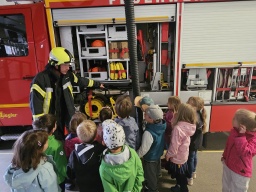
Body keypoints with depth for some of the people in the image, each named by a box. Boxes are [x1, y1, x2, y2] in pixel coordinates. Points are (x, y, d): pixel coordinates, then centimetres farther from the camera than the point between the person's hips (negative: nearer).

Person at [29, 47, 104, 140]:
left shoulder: (67, 75, 0)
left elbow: (80, 81, 18)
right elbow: (35, 103, -18)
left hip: (66, 116, 6)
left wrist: (97, 84, 29)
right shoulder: (41, 79, -19)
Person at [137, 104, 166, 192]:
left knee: (150, 175, 20)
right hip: (158, 154, 8)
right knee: (155, 172, 32)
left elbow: (143, 150, -30)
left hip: (150, 158, -7)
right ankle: (153, 185, 58)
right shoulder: (161, 126, -18)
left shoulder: (148, 133, -41)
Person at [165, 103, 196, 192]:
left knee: (180, 177, 15)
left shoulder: (178, 128, -34)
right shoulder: (188, 126, -8)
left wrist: (168, 155, -8)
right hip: (183, 155, 8)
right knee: (180, 176, 28)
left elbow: (174, 146, -28)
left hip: (177, 158, -8)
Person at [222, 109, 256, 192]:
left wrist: (241, 136, -39)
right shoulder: (235, 131, -7)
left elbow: (244, 152, -41)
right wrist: (225, 156, 20)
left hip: (240, 171, -6)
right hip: (228, 165, 6)